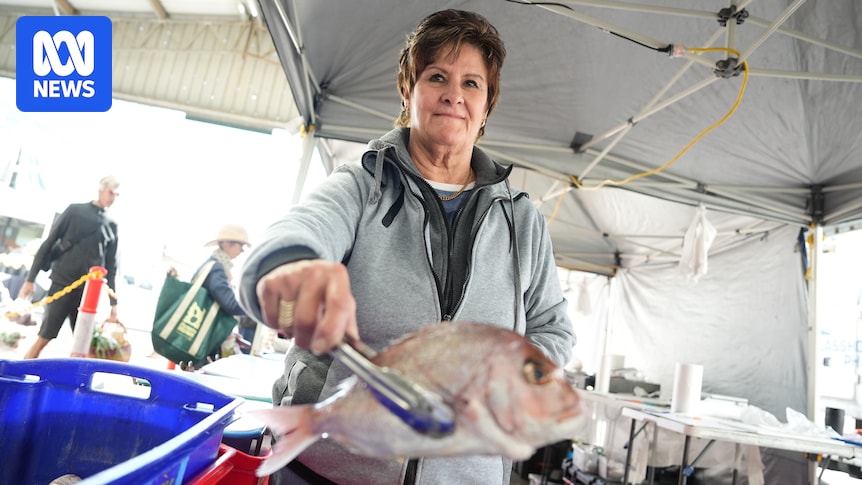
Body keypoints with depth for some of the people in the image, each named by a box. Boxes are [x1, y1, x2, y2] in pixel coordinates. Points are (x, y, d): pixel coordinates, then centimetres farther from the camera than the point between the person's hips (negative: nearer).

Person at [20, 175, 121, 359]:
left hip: (89, 290, 3)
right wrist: (30, 278, -2)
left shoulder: (112, 226, 11)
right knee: (43, 339, -3)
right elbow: (48, 244, 3)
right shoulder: (75, 211, 3)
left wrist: (113, 302, 8)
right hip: (62, 284, -3)